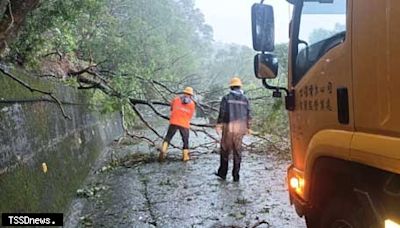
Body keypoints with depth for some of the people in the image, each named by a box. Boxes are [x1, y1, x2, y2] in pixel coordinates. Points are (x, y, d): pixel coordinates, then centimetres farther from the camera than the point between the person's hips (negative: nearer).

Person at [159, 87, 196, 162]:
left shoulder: (176, 98, 8)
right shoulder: (192, 104, 8)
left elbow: (171, 107, 22)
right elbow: (191, 115, 14)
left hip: (174, 122, 0)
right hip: (184, 124, 0)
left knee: (168, 137, 7)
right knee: (185, 140, 14)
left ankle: (163, 150, -13)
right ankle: (185, 156, 14)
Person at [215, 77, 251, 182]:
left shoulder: (226, 98, -4)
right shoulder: (245, 99, 5)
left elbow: (222, 114, -8)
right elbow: (248, 115, 5)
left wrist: (218, 126, -2)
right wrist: (247, 128, 12)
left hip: (228, 127, -2)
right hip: (240, 128, 3)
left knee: (225, 151, 11)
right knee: (237, 152, 9)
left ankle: (222, 173, 19)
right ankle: (236, 175, 11)